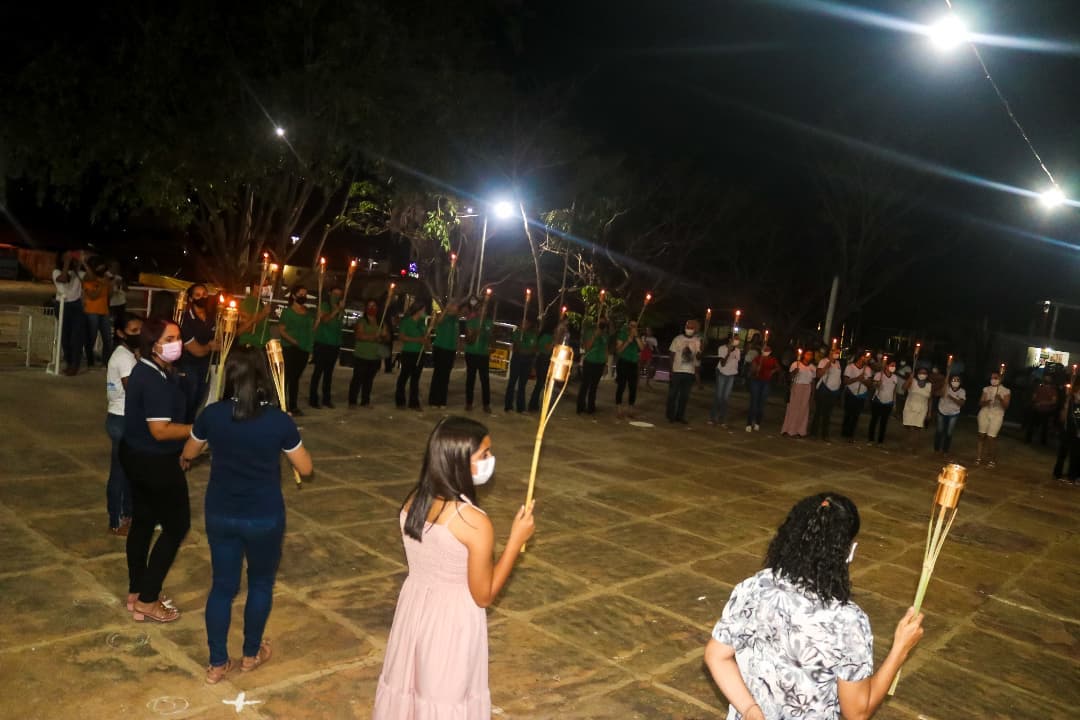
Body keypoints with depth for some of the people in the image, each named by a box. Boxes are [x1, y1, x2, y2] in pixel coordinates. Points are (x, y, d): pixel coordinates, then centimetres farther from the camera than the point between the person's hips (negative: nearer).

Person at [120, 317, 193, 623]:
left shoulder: (146, 370, 5)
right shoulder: (156, 381, -27)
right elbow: (160, 430, -29)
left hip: (137, 456, 10)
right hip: (155, 462, -10)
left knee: (143, 521, 20)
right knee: (176, 525, 3)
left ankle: (136, 592, 33)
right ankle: (147, 600, 11)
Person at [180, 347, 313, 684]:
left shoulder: (212, 414, -11)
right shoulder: (279, 420, -18)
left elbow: (188, 454, 10)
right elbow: (305, 468, -6)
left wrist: (183, 462, 35)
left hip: (220, 514, 2)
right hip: (264, 517, -2)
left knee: (222, 585, 16)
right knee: (261, 583, 20)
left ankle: (217, 663, 26)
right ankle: (251, 654, 35)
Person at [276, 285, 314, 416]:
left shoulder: (309, 312, 12)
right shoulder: (288, 311, -4)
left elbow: (312, 328, 13)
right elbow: (281, 329, -9)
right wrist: (293, 341, -19)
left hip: (304, 349, 6)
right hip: (290, 348, -6)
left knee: (296, 377, 12)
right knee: (286, 376, -6)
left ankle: (293, 406, 17)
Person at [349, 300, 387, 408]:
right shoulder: (361, 321, -3)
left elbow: (385, 337, 12)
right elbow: (359, 335, -15)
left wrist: (383, 337, -12)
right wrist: (373, 337, -25)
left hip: (375, 357, 4)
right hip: (361, 356, -4)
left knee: (369, 380, 9)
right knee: (357, 379, -3)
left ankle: (365, 401, 17)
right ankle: (352, 401, 4)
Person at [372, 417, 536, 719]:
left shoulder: (413, 501, -9)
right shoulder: (475, 522, -28)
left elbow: (429, 560, 5)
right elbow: (483, 595, -17)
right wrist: (517, 539, -14)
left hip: (415, 602, 6)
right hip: (452, 617, -6)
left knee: (407, 683, 25)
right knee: (447, 695, 16)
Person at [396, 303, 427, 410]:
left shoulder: (422, 322, 9)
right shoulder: (406, 321, -7)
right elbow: (401, 336, -11)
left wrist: (425, 338, -5)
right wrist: (417, 340, -17)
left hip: (420, 353, 6)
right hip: (408, 353, -6)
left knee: (415, 378, 9)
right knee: (404, 377, 2)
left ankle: (414, 403, 14)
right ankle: (400, 402, 11)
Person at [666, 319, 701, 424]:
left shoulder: (697, 341, 3)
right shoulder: (678, 339, -3)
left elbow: (698, 357, 6)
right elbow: (672, 355, 0)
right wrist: (671, 370, -5)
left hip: (690, 372, 2)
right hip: (677, 371, -2)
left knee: (684, 396, 7)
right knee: (672, 394, 3)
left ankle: (680, 416, 15)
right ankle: (670, 416, 12)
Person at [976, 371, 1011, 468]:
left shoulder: (1006, 391, -2)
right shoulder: (986, 389, 6)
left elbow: (1006, 406, -7)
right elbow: (980, 403, 6)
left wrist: (1000, 399, -26)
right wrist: (985, 402, -17)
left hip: (996, 416, -3)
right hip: (984, 414, 3)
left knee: (991, 438, -7)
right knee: (981, 436, 1)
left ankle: (992, 460, 9)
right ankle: (978, 458, 7)